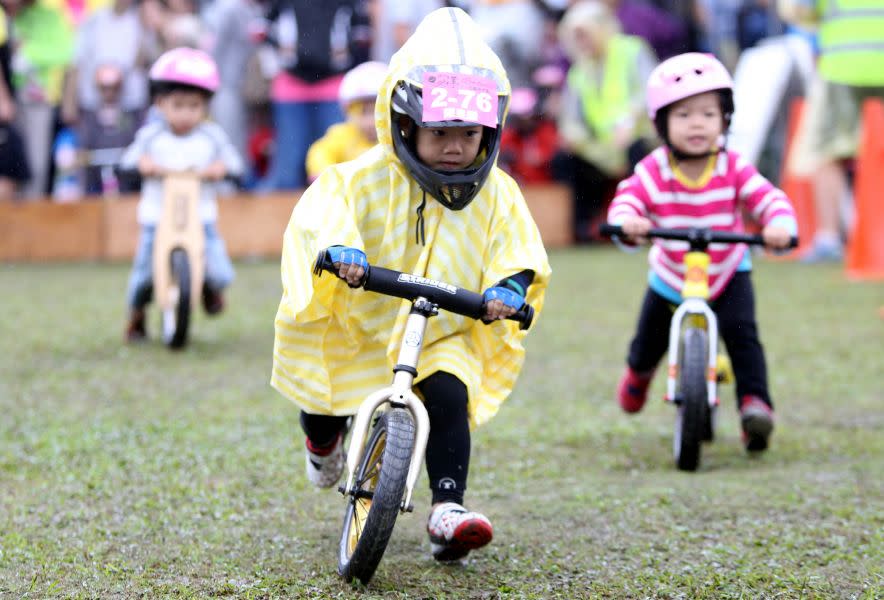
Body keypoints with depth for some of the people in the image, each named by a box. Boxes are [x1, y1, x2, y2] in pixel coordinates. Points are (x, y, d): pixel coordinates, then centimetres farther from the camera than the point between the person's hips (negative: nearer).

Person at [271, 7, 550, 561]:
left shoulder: (496, 194, -5)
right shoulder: (370, 177, -15)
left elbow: (520, 251, -7)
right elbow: (323, 206, -28)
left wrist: (508, 286, -30)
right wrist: (337, 245, -49)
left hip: (446, 335, 0)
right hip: (363, 326, 0)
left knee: (449, 397, -24)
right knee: (324, 393, 6)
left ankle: (448, 507, -23)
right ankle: (324, 440, 45)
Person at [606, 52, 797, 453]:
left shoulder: (733, 168, -19)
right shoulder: (653, 171, -19)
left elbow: (769, 198, -26)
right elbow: (627, 200, -29)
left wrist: (779, 224, -49)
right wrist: (628, 221, -54)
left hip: (728, 274, -1)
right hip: (670, 278, 1)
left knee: (742, 333, -23)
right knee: (649, 339, 11)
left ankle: (754, 402, -19)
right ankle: (638, 370, 48)